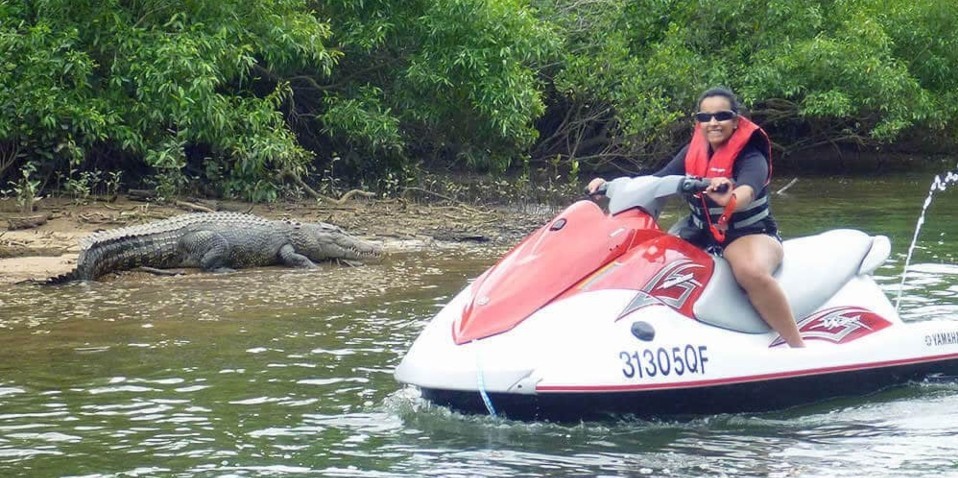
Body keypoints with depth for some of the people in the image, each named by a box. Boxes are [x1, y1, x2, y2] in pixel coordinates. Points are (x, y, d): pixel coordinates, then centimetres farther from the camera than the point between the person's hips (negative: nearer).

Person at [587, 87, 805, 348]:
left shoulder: (751, 156, -16)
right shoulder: (693, 152, 3)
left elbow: (748, 190, -37)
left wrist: (730, 199, -62)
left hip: (749, 233, -7)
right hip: (701, 234, 7)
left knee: (752, 271, -40)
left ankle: (799, 350, -33)